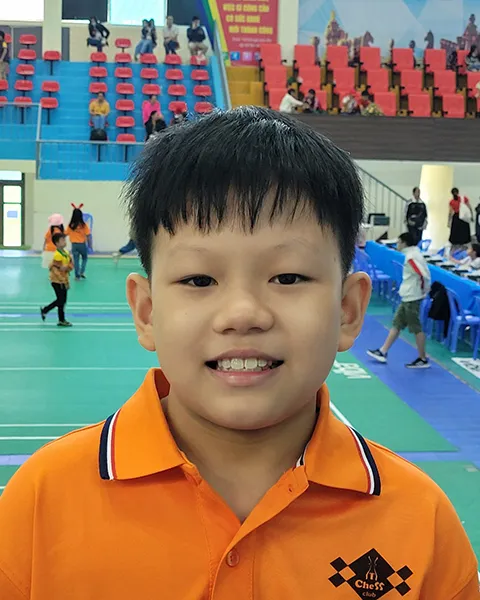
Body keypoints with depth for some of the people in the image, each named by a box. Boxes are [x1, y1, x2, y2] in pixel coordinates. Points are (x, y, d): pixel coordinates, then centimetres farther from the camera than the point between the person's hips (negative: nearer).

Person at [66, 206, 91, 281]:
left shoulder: (70, 225, -5)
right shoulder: (83, 225, -12)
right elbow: (88, 236, -11)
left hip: (74, 245, 1)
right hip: (82, 244, -1)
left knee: (76, 260, 10)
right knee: (84, 258, 21)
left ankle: (77, 276, 13)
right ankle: (82, 272, 8)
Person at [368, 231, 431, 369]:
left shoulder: (411, 257, -19)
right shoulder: (412, 254, 10)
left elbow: (424, 275, -27)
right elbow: (422, 273, 17)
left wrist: (424, 291, -13)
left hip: (412, 298, -10)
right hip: (408, 297, 10)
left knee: (416, 328, -1)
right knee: (397, 324, 13)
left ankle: (423, 360, 7)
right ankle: (383, 352, 20)